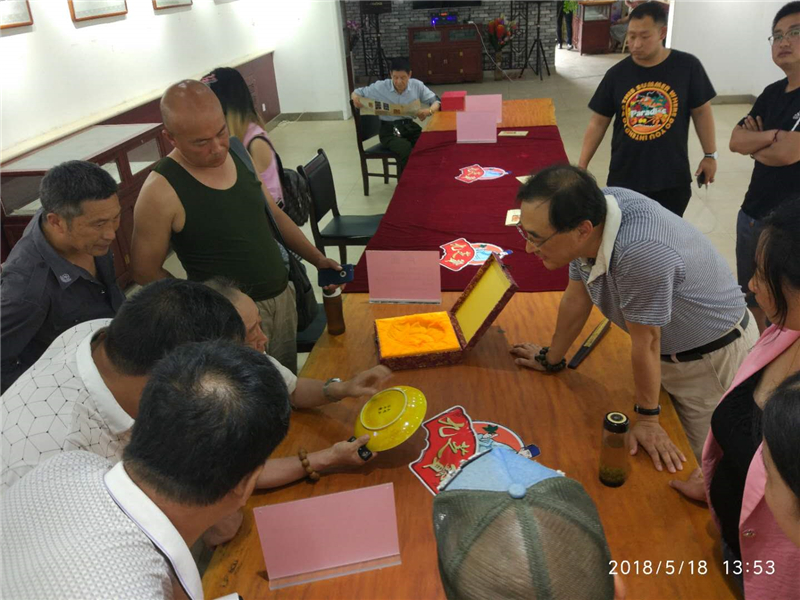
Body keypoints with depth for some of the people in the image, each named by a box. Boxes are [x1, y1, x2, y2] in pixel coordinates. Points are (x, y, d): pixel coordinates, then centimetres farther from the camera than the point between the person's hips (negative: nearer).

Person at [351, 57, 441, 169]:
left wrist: (429, 111, -18)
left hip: (410, 126, 3)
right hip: (389, 130, -3)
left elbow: (436, 101, 5)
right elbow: (357, 92, 9)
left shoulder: (417, 85, 1)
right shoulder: (380, 87, -3)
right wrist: (355, 97, -17)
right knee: (406, 149, -34)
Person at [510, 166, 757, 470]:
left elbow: (645, 342, -27)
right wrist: (551, 359, 10)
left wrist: (647, 420, -12)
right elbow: (577, 296, -2)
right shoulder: (588, 208, -17)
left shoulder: (640, 252, -40)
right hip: (670, 351, 7)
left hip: (715, 354, -7)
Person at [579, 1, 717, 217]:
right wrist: (582, 166, -3)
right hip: (624, 178, 1)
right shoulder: (616, 74, -4)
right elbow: (598, 122, 1)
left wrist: (710, 155, 4)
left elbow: (701, 112, 3)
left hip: (672, 179, -1)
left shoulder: (687, 66, -7)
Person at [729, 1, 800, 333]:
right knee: (752, 301, 22)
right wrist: (770, 136, -15)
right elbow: (736, 141, 3)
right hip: (751, 215, 8)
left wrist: (755, 145, -3)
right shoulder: (772, 92, 8)